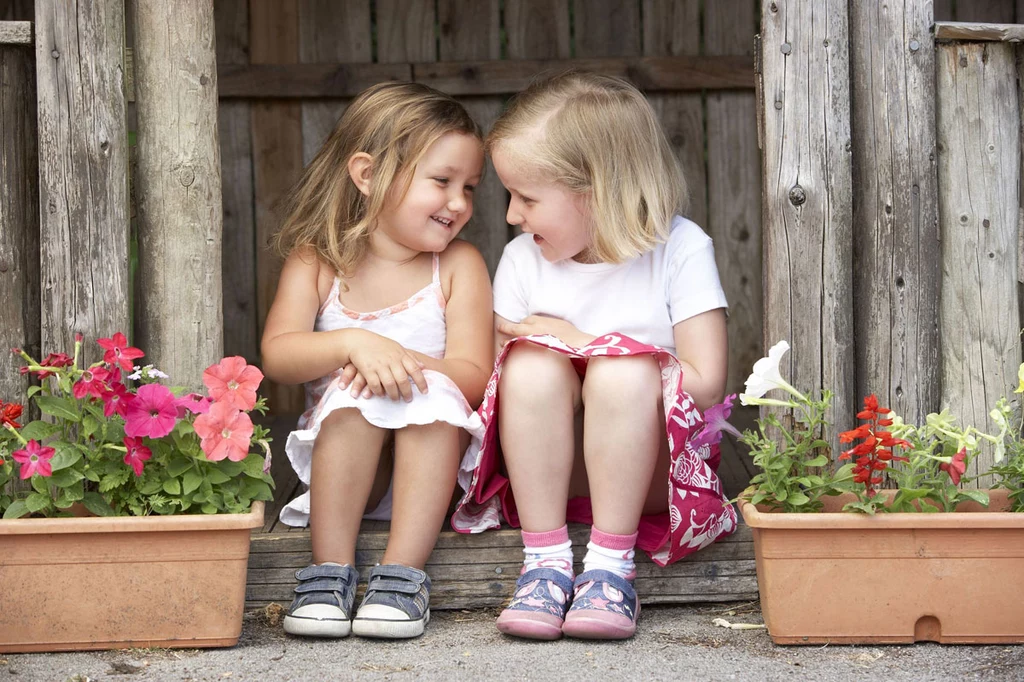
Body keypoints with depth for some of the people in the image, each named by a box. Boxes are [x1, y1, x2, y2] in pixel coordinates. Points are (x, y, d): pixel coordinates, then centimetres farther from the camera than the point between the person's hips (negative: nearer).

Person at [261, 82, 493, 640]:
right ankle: (331, 570, -28)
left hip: (433, 454, 0)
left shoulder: (458, 266, 0)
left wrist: (410, 362, -30)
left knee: (435, 392, -30)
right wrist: (354, 345, -32)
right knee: (352, 388, -29)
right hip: (340, 455, 0)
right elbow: (277, 354, -13)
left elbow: (474, 376, -9)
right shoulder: (316, 261, 1)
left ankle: (402, 573, -31)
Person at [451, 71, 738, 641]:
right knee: (530, 363, -26)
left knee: (624, 370, -33)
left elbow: (705, 384, -14)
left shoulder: (679, 250, -7)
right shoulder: (523, 259, 4)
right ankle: (546, 561, -23)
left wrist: (581, 342, -12)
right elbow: (498, 382, 6)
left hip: (651, 471, -3)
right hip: (550, 474, 3)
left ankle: (612, 566, -24)